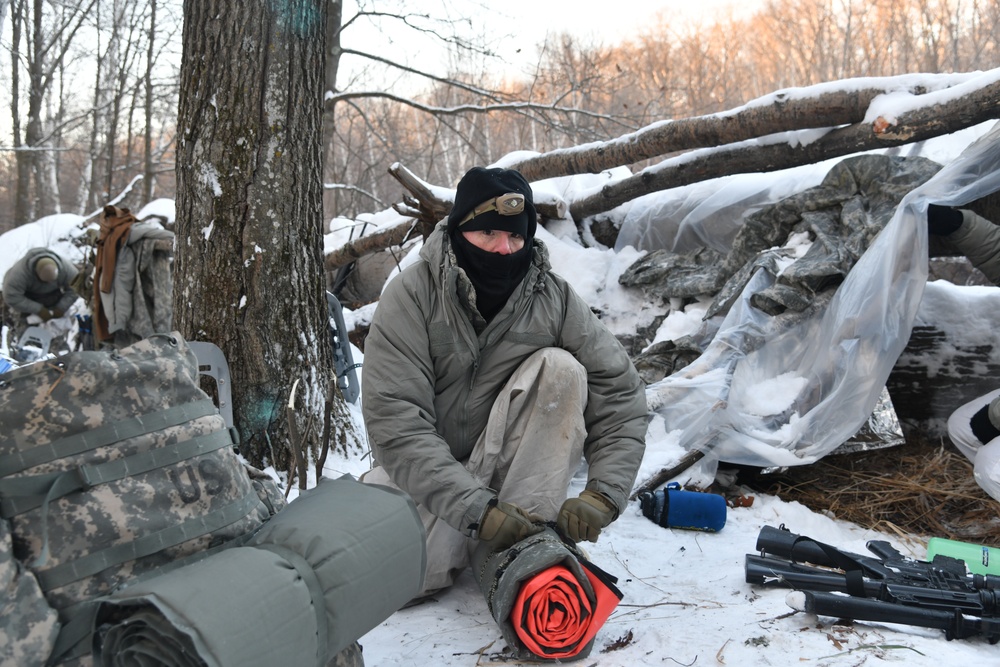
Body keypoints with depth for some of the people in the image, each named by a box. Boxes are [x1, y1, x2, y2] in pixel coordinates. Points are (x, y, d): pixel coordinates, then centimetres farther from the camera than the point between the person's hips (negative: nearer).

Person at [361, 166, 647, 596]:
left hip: (508, 463, 2)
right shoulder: (412, 295, -18)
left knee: (559, 369, -22)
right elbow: (393, 421, -26)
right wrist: (476, 509, -34)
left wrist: (602, 495, -23)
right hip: (428, 470, -1)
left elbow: (618, 394, -10)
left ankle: (530, 536, -19)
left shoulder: (554, 298, -11)